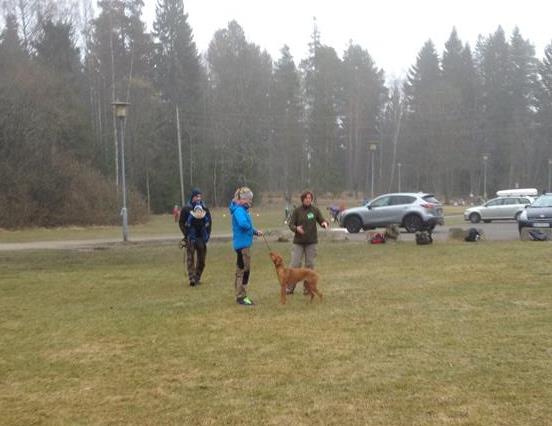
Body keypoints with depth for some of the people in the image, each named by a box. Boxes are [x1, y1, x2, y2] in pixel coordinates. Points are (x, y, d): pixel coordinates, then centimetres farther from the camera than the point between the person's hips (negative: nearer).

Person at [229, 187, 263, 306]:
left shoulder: (242, 209, 12)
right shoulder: (239, 210, -17)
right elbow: (243, 223, -35)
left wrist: (255, 231, 3)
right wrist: (251, 227, -15)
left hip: (243, 244, 10)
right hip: (242, 244, -10)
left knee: (241, 270, 14)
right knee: (244, 270, -4)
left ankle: (241, 296, 22)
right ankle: (241, 297, 2)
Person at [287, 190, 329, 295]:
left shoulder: (315, 210, 2)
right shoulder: (297, 211, -2)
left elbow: (321, 220, 7)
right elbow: (291, 224, -1)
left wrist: (325, 223, -16)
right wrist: (296, 228, -23)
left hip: (311, 242, 1)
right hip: (298, 242, -1)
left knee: (310, 264, 4)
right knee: (294, 264, -4)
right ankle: (290, 288, 4)